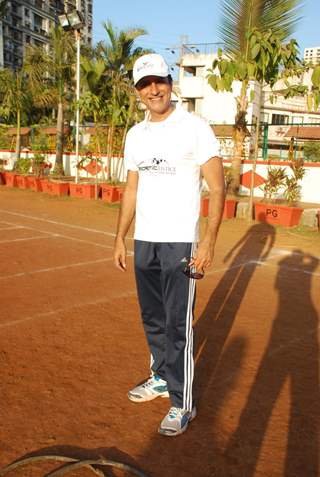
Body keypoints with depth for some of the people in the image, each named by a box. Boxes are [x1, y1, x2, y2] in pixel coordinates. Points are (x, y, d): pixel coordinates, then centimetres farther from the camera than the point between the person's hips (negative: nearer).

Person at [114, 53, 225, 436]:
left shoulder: (194, 128, -8)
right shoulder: (135, 135, 11)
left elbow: (217, 188, -11)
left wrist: (209, 241, -19)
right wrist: (120, 237, 14)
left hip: (180, 242, -6)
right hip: (143, 240, 7)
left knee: (178, 323, -3)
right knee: (152, 318, 17)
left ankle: (182, 404, 12)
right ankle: (162, 378, 37)